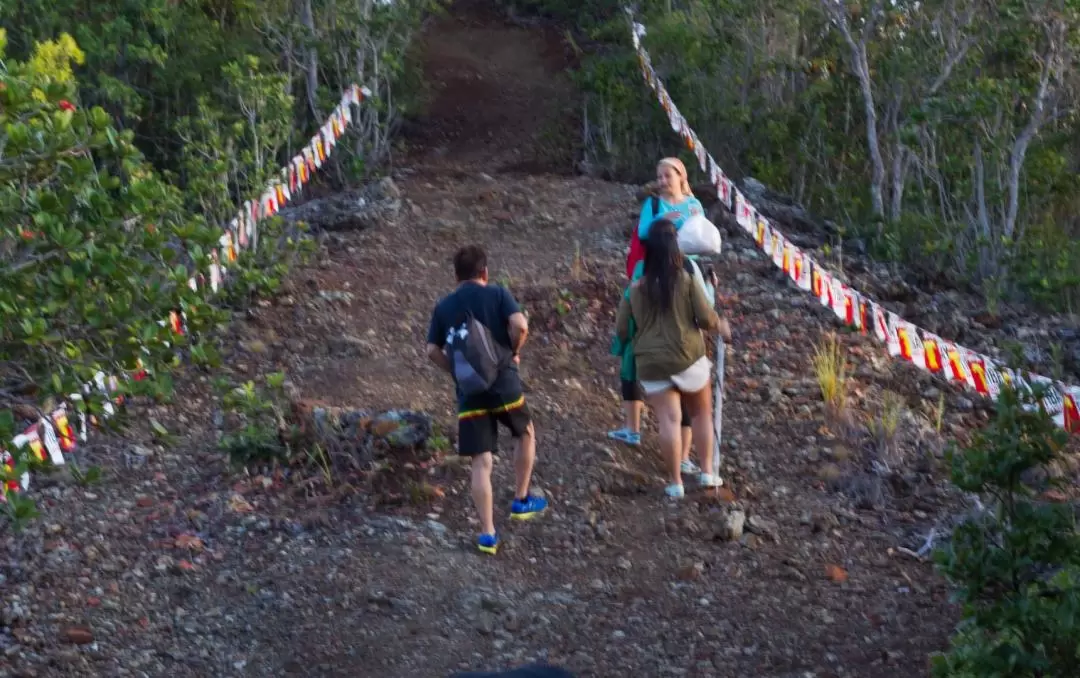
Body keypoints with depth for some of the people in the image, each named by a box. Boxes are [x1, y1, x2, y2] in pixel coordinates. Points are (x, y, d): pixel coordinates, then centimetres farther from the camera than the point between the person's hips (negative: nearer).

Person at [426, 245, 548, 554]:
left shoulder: (443, 306, 9)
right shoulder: (497, 293, 0)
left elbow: (433, 351, 4)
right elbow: (520, 325, -15)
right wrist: (514, 352, 3)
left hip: (469, 393, 2)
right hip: (504, 385, -2)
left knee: (481, 463, 3)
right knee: (525, 434, 27)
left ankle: (488, 533, 0)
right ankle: (521, 501, 32)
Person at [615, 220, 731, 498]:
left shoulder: (635, 288, 0)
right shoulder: (687, 281, -7)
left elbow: (621, 330, 4)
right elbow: (706, 318, -7)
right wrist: (721, 326, 14)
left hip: (651, 364, 1)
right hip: (688, 358, -1)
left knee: (668, 419, 1)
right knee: (701, 412, 18)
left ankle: (676, 481, 3)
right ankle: (707, 470, 19)